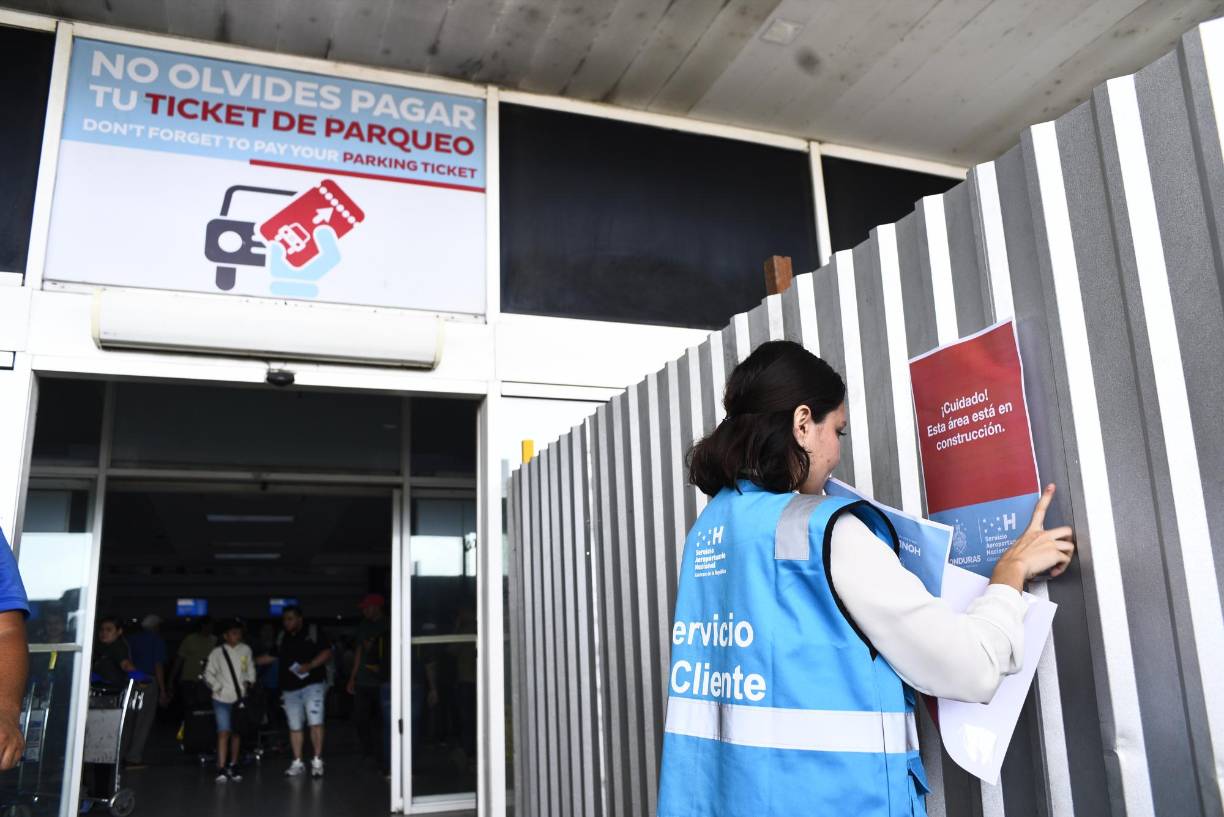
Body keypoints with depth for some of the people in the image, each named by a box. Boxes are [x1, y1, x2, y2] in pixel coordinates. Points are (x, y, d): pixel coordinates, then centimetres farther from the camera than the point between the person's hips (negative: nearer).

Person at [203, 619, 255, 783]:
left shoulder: (246, 650, 1)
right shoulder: (217, 652, -5)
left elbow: (251, 669, 13)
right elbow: (208, 674, 2)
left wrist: (249, 682, -1)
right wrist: (217, 688, -8)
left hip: (241, 699, 3)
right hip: (222, 699, -3)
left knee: (237, 733, 11)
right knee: (223, 733, -11)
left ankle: (233, 766, 24)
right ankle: (221, 769, -8)